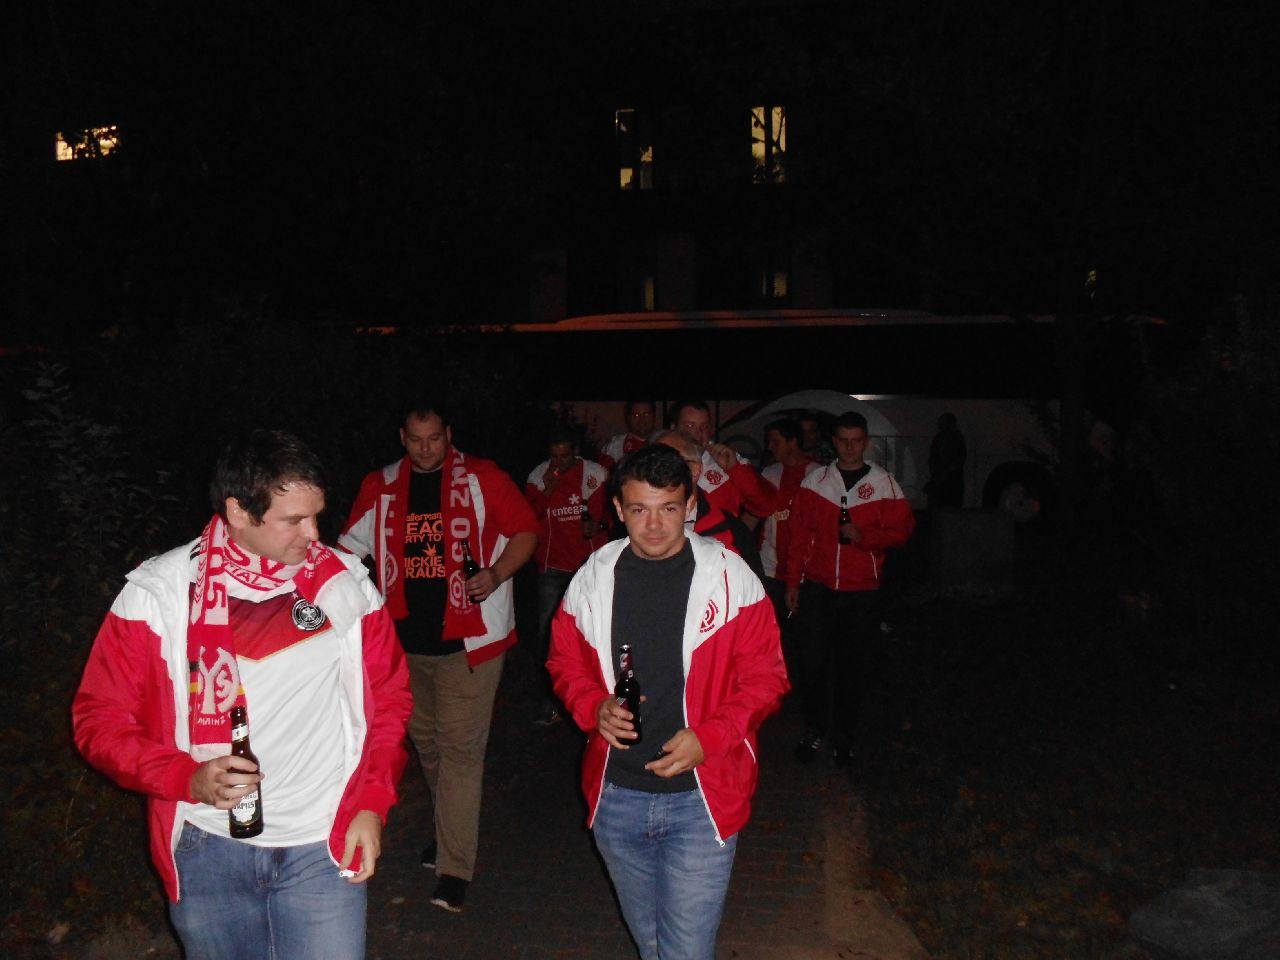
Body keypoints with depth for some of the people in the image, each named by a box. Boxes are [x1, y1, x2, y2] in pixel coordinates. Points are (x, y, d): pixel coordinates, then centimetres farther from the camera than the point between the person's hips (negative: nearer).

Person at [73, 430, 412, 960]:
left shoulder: (346, 585, -6)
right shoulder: (157, 594, -9)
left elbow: (388, 699, 4)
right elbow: (100, 717, -3)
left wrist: (371, 803, -6)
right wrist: (189, 778, -18)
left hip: (324, 845, 0)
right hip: (208, 848, 0)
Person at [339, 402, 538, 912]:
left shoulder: (482, 478, -4)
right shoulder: (380, 486, 8)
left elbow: (525, 530, -1)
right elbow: (351, 545, 14)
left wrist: (496, 573, -17)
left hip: (468, 638, -5)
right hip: (407, 639, 5)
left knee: (460, 746, -6)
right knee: (425, 739, 18)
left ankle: (454, 868, 0)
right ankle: (450, 825, 40)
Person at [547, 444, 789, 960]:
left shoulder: (729, 576, -10)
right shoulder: (593, 577, -1)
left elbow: (764, 675, -7)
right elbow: (565, 659, 9)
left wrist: (708, 737, -20)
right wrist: (594, 708, -11)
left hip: (700, 797, -3)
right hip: (615, 797, 4)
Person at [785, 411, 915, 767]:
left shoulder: (884, 483, 3)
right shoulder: (814, 482, 5)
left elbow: (902, 528, 2)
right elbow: (799, 535, 7)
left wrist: (863, 537, -14)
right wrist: (793, 582, 6)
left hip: (861, 591, 0)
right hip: (818, 588, 0)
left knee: (852, 666, 7)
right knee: (813, 661, -1)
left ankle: (843, 738, 20)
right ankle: (814, 730, 17)